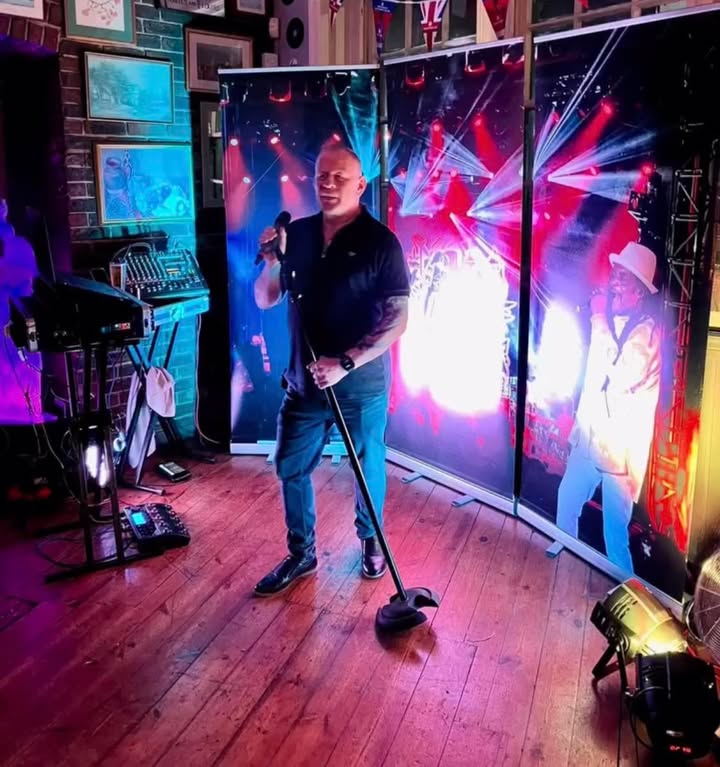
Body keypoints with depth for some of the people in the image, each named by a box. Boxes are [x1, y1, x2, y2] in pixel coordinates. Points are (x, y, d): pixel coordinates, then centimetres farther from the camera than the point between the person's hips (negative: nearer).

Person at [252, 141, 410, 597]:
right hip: (303, 381, 4)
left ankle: (371, 540, 40)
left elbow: (398, 320, -17)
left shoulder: (381, 243, -13)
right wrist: (272, 262, -13)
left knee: (367, 467, 14)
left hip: (362, 385, -4)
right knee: (291, 468, 12)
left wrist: (345, 364, -25)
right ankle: (302, 554, 31)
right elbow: (265, 301, 6)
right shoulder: (296, 234, 1)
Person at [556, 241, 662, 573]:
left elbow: (625, 375, -26)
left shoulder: (646, 330, -15)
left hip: (620, 446, -7)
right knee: (566, 504, 21)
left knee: (615, 531, 2)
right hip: (589, 436, 7)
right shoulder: (608, 319, 4)